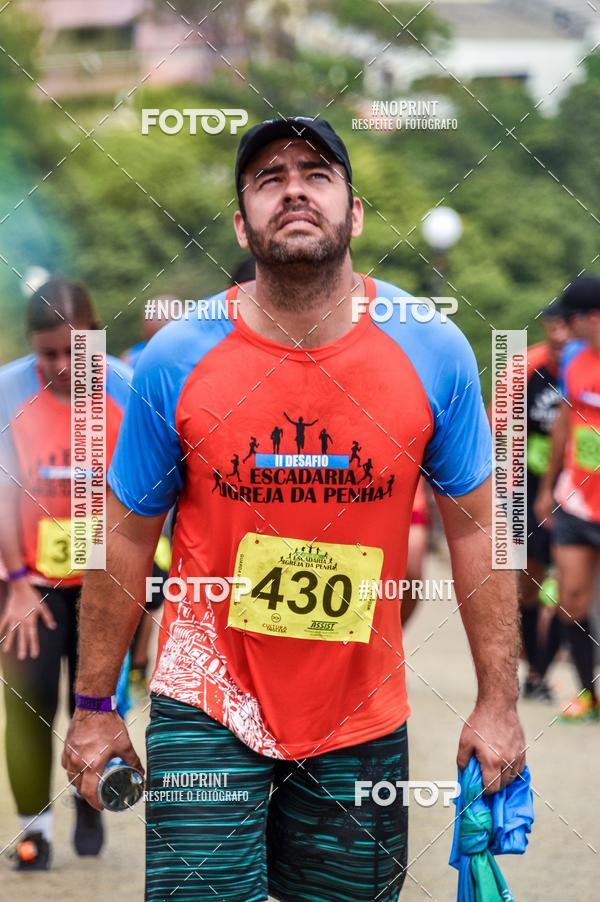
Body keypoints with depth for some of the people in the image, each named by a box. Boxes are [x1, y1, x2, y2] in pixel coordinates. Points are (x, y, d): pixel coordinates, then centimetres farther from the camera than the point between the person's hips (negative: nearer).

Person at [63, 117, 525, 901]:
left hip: (364, 720, 2)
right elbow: (127, 539, 1)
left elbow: (476, 527, 1)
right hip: (207, 711, -1)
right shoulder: (177, 360, -9)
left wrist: (498, 702, 0)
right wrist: (95, 707, 3)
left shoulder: (432, 352, -7)